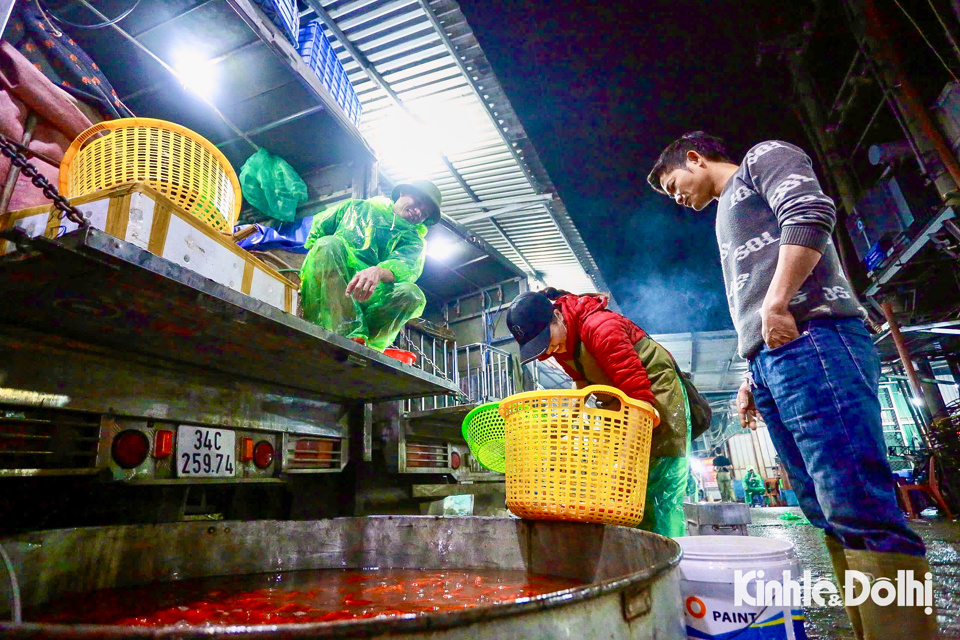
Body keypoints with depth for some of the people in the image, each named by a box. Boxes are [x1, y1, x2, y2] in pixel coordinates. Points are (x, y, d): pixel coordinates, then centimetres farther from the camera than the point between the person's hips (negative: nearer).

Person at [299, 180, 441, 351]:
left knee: (413, 295, -25)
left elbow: (406, 266, -10)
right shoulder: (358, 208, 20)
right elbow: (317, 227, 25)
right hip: (324, 291, 1)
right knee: (329, 243, -28)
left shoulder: (414, 241, 14)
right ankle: (352, 336, -41)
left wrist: (379, 272, -33)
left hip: (366, 297, 0)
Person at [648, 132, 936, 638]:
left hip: (811, 339, -9)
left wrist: (776, 302, -18)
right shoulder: (727, 217, 34)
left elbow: (811, 212, -10)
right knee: (829, 513, 4)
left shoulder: (762, 158, 12)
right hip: (771, 360, 9)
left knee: (857, 508, -13)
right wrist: (752, 378, 23)